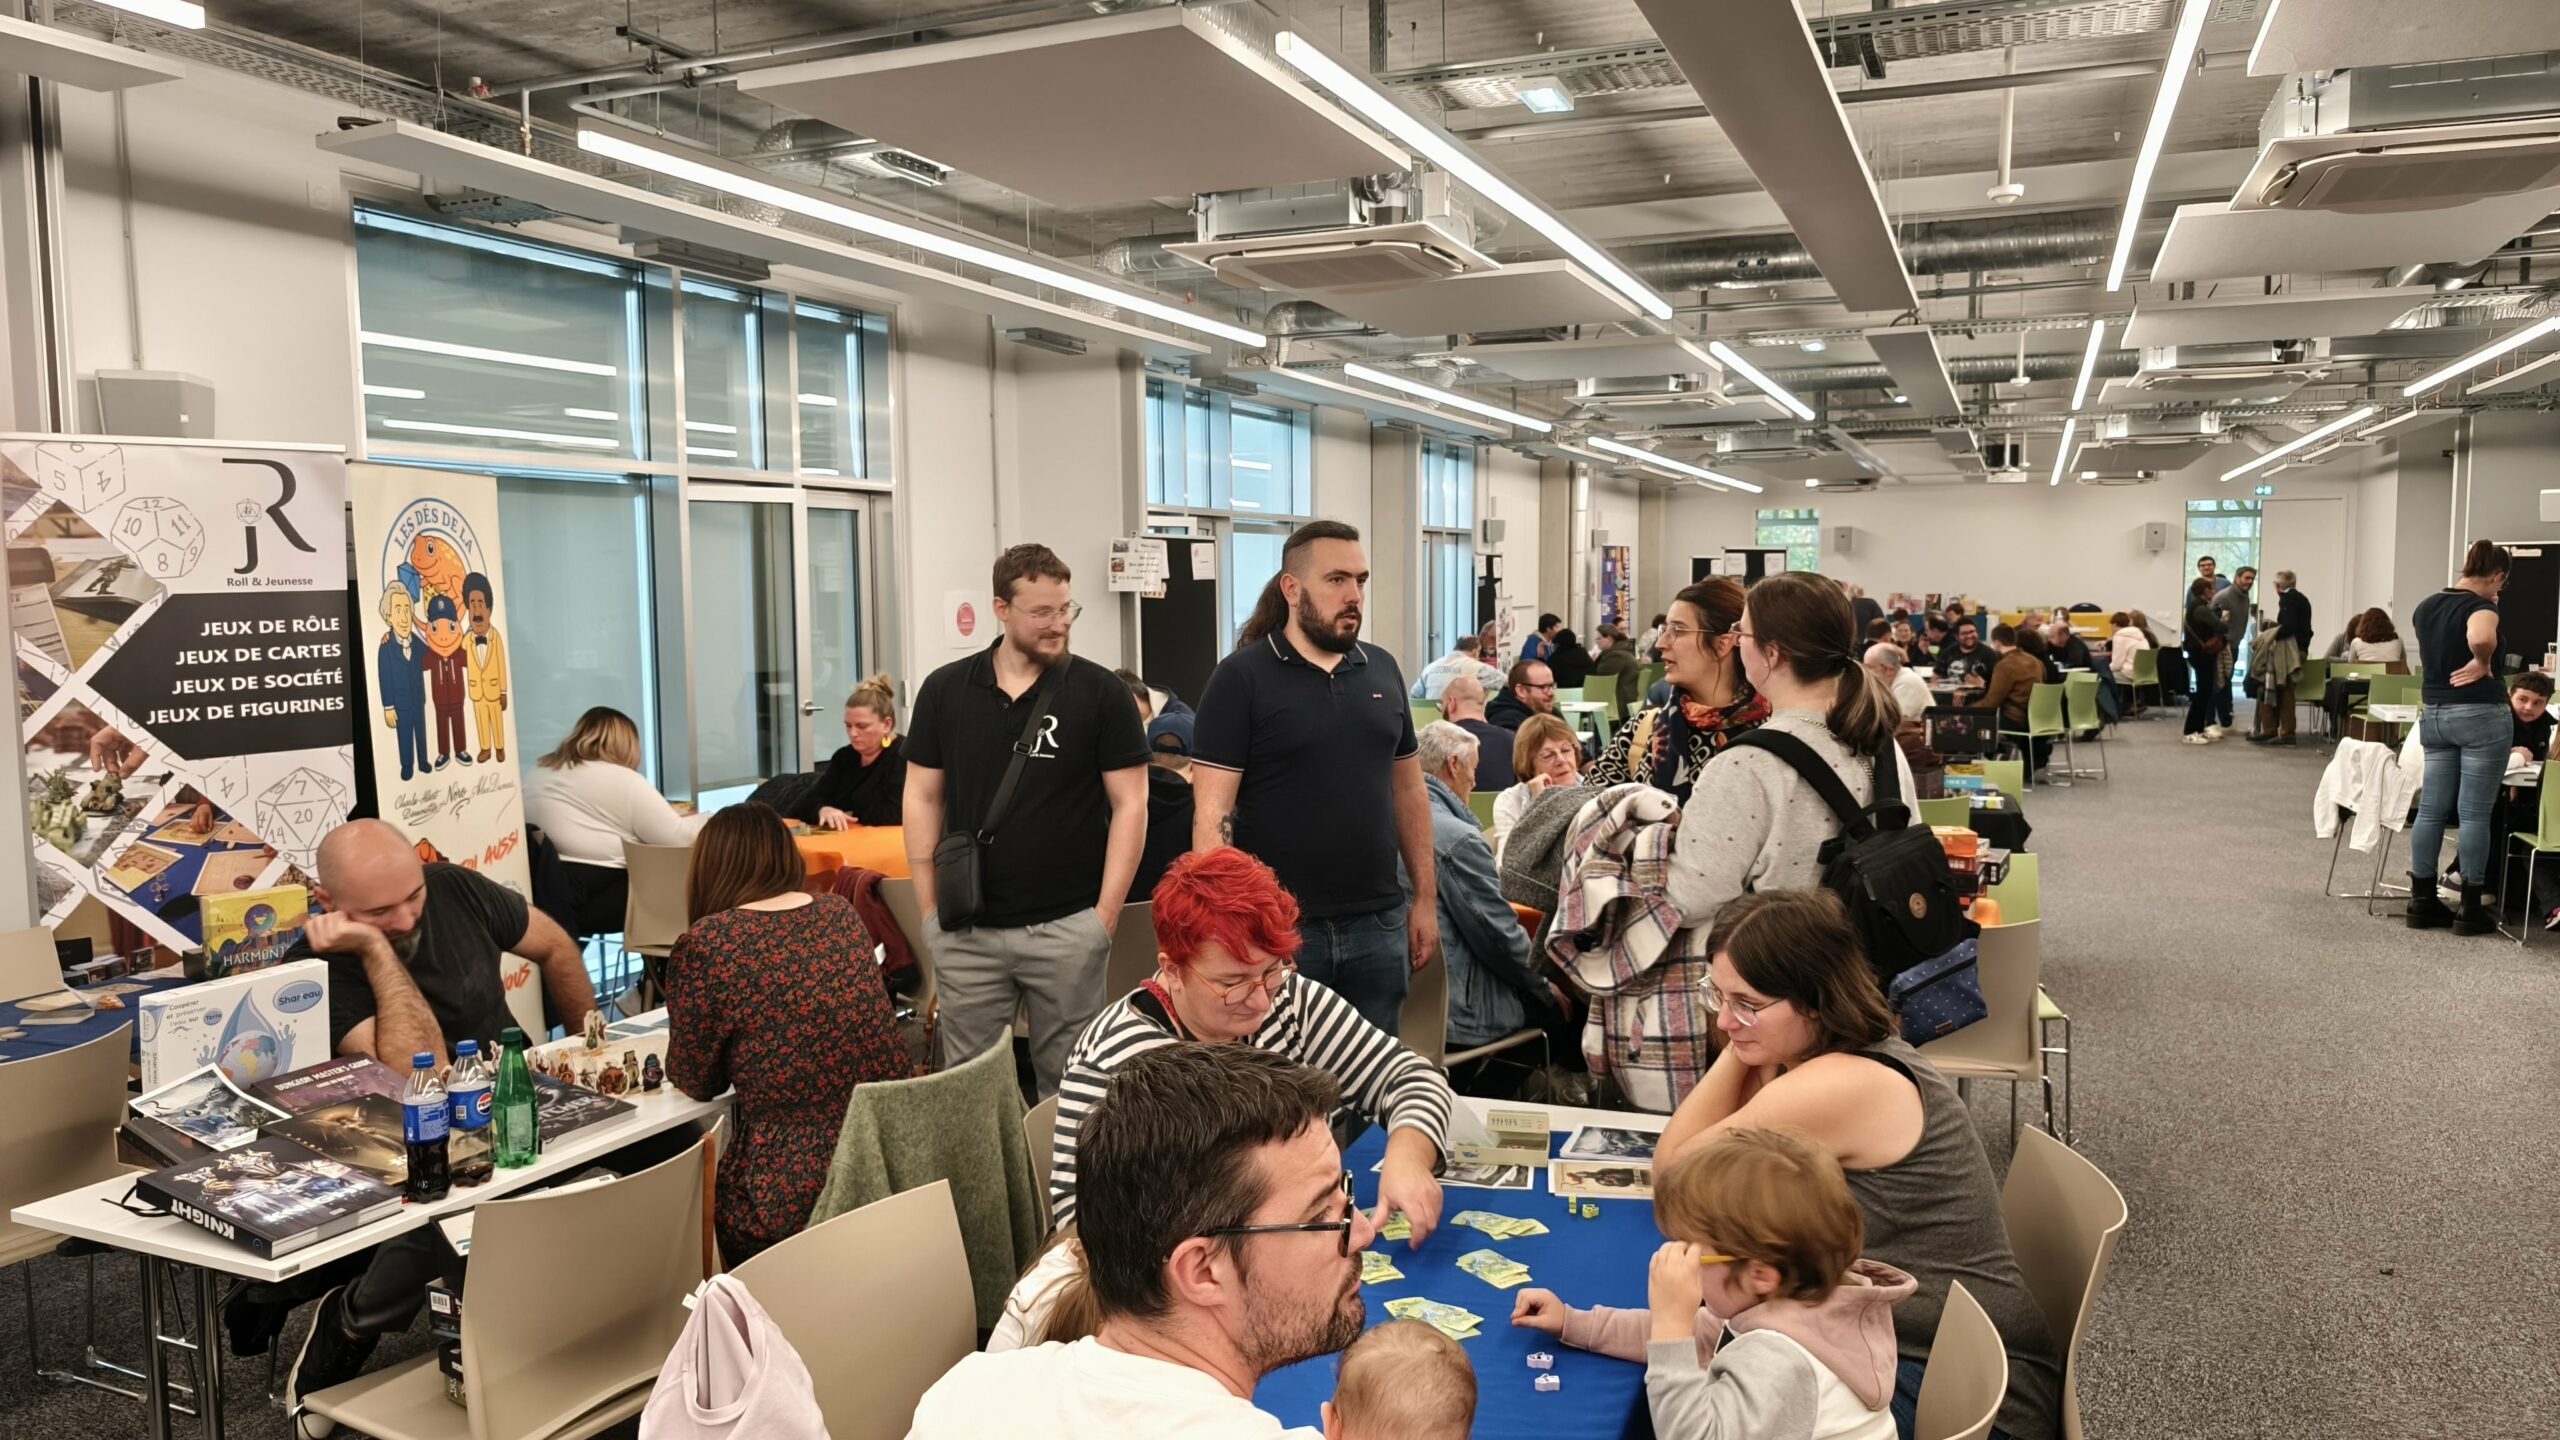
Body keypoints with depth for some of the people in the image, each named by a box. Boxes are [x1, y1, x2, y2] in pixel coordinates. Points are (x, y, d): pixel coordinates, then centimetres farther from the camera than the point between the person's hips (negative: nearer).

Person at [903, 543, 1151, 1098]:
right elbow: (923, 797, 9)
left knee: (1067, 1081, 8)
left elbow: (1129, 803, -3)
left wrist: (1106, 913, -7)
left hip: (1068, 927, -2)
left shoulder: (1101, 692, -3)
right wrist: (929, 907, 3)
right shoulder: (945, 690, 4)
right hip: (967, 932, 2)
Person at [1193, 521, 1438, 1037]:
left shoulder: (1382, 670, 8)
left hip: (1378, 925, 5)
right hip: (1277, 929, -4)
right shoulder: (1242, 677, -7)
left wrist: (1425, 899, 12)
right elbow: (1212, 811, -11)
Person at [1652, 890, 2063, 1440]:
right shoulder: (1858, 1051, 3)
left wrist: (1745, 1042, -13)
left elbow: (1674, 1171, -12)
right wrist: (1742, 1043, -5)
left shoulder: (1834, 1087, -25)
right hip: (1903, 1353, 9)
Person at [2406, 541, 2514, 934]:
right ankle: (2471, 911, 4)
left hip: (2434, 715, 7)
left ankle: (2422, 903, 12)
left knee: (2431, 809, 9)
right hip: (2481, 716, -7)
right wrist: (2483, 663, -20)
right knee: (2475, 814, -1)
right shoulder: (2480, 606, -13)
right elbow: (2480, 639, -37)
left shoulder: (2425, 607, 10)